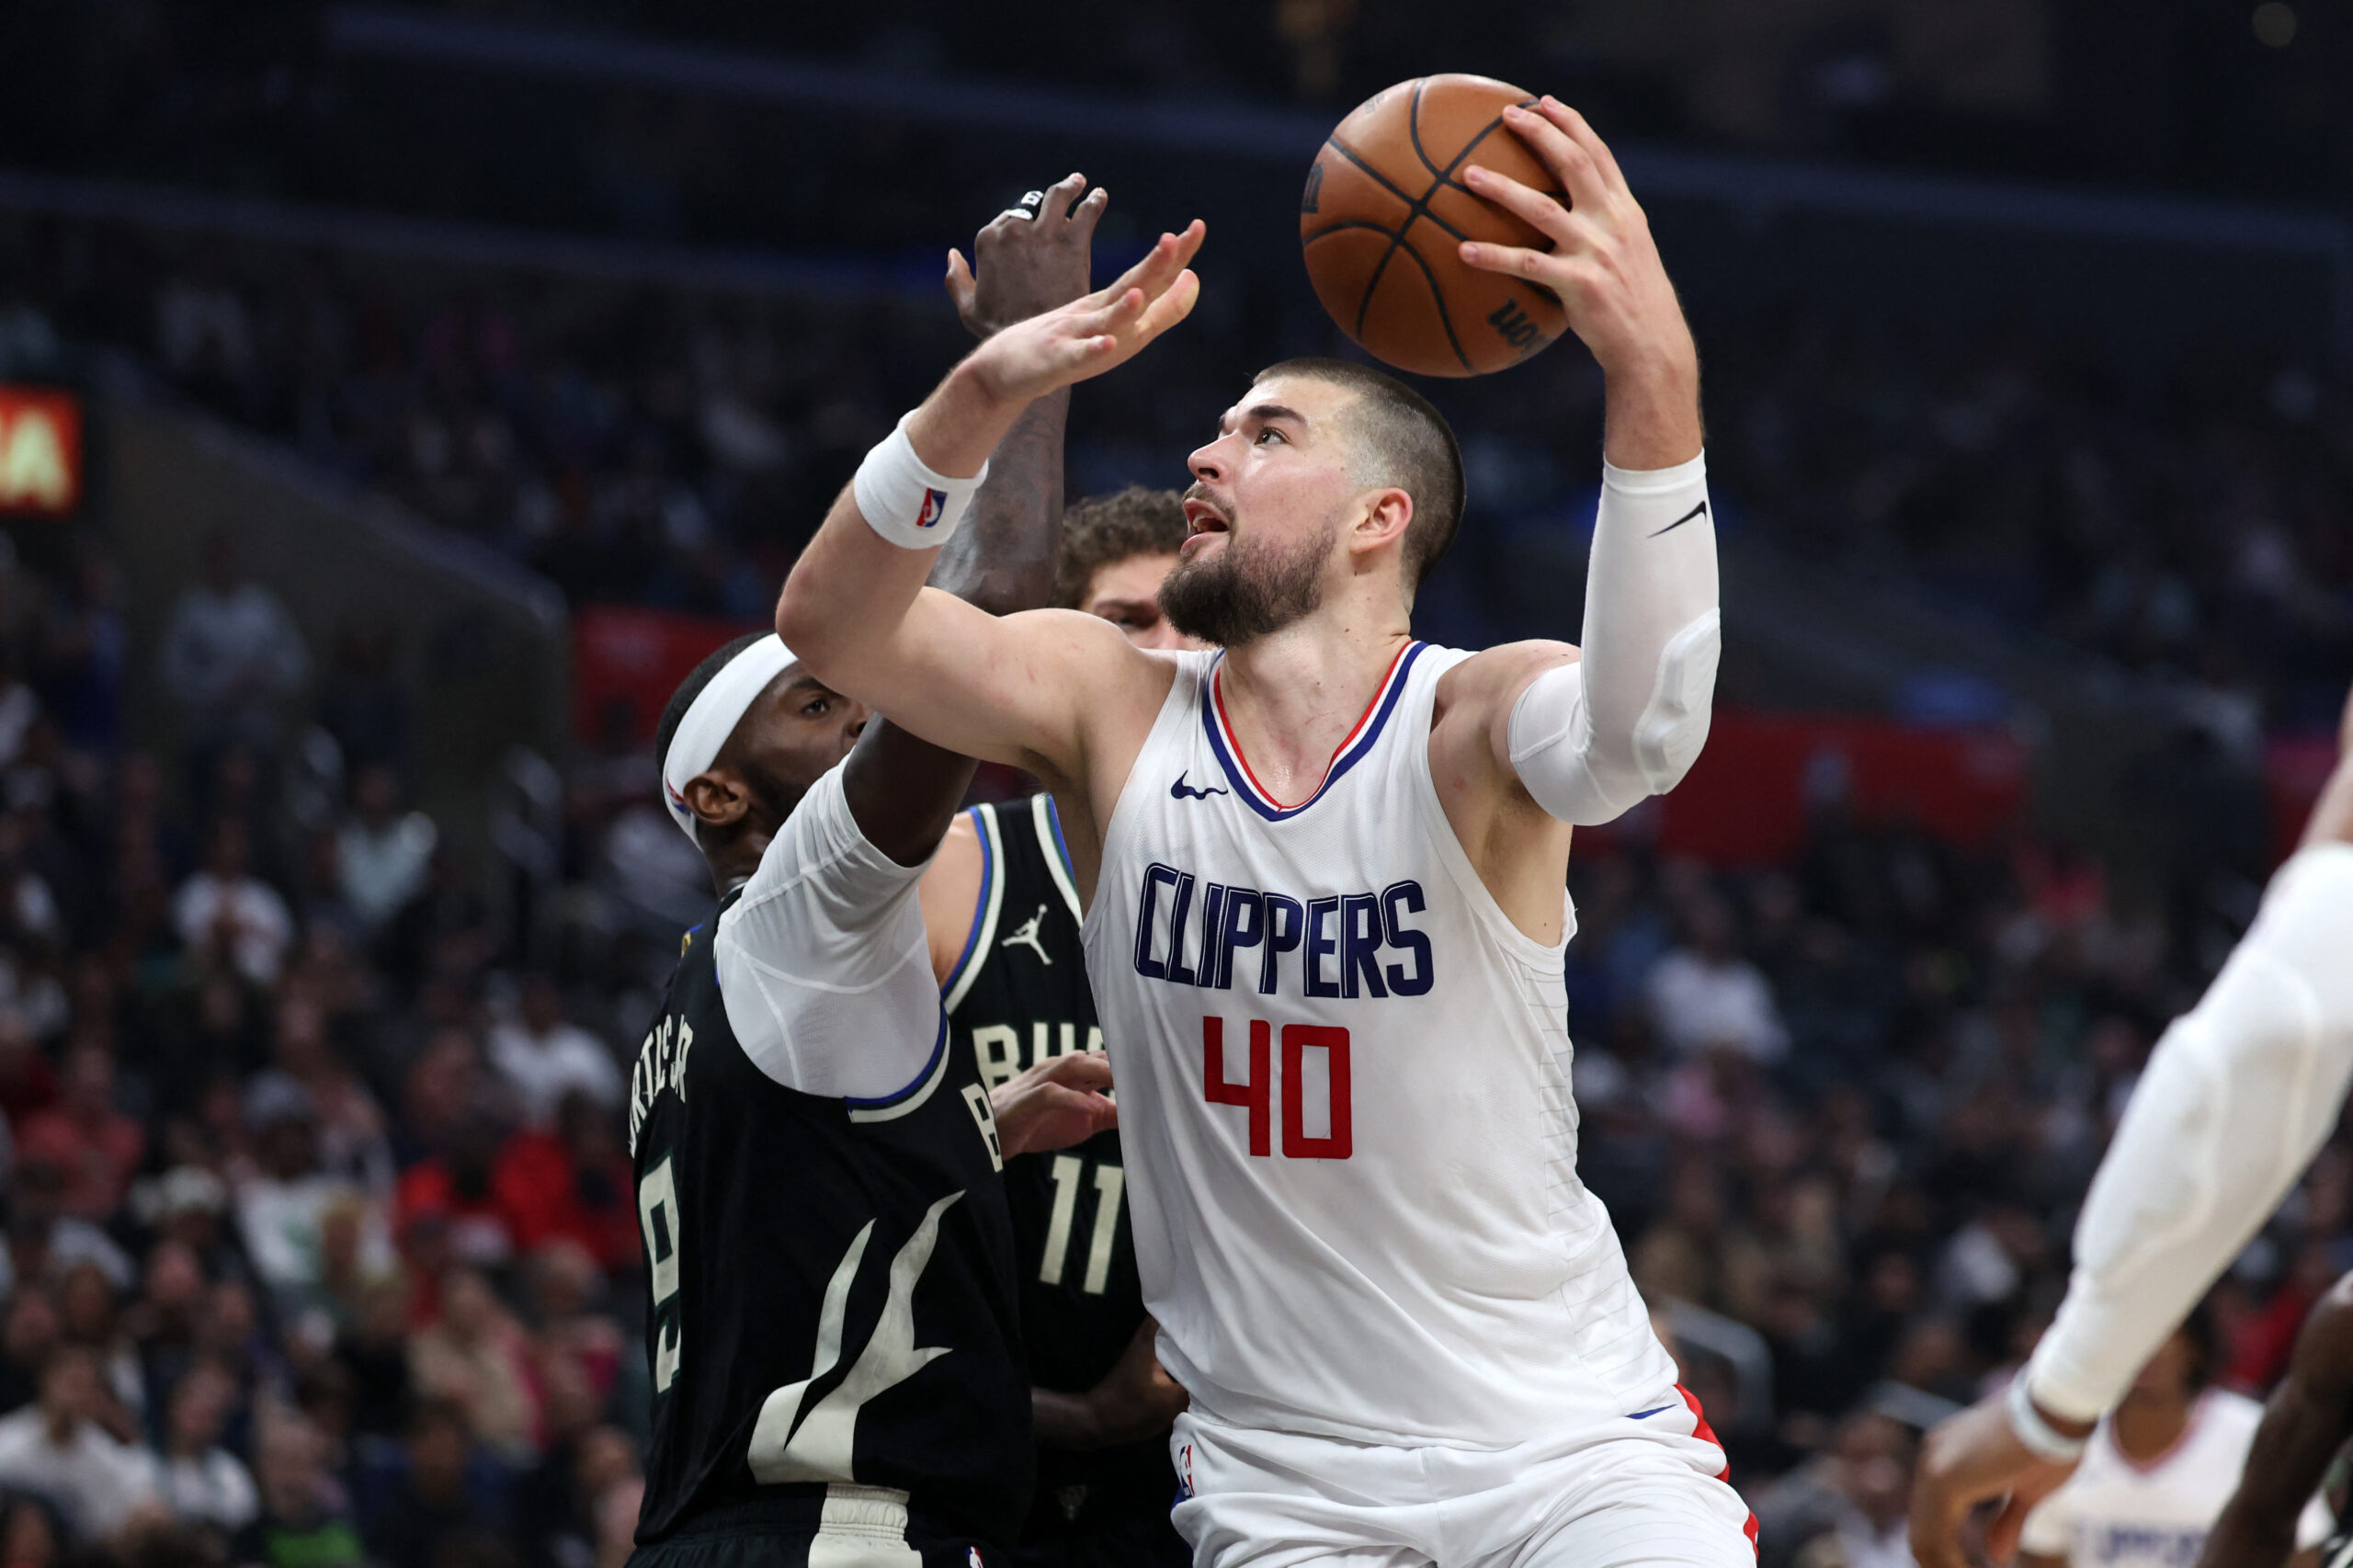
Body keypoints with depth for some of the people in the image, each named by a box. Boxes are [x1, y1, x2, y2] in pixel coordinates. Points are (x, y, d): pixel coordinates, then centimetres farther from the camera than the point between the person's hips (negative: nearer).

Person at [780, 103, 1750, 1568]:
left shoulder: (1470, 722, -11)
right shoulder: (1116, 706, 0)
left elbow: (1638, 727, -34)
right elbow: (832, 621, -13)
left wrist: (1654, 374, -49)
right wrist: (984, 393, -31)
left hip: (1567, 1441, -2)